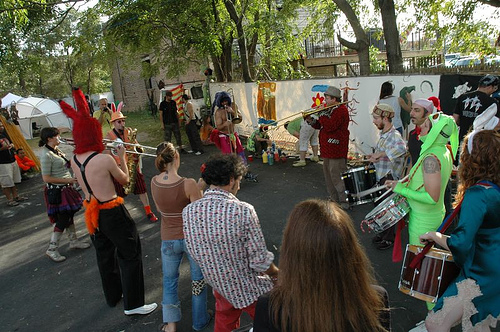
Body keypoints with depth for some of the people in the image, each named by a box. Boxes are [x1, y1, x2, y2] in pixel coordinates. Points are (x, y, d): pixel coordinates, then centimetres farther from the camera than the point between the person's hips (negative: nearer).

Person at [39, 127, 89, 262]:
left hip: (66, 189, 9)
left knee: (69, 216, 18)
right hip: (57, 192, -9)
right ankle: (52, 249, 13)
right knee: (62, 220, -1)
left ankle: (74, 241, 33)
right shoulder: (46, 155, -20)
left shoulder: (56, 150, 7)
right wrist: (67, 180, -18)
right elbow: (46, 178, -21)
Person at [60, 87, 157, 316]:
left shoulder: (74, 160, -1)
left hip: (92, 210, 8)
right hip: (112, 212, -8)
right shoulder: (105, 159, -23)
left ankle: (113, 295, 41)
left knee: (104, 254, 22)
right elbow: (125, 180, -7)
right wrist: (122, 157, 5)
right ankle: (133, 304, 13)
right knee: (130, 255, 6)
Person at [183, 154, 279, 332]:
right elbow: (261, 262, -21)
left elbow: (195, 254, 0)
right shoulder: (243, 211, -27)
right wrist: (275, 272, 0)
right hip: (251, 290, -5)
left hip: (219, 288, 5)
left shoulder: (188, 212, -12)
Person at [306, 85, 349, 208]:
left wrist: (322, 114, -15)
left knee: (336, 176, -10)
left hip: (336, 150, -11)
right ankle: (334, 199, 26)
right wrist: (311, 120, 4)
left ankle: (345, 201, -2)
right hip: (327, 149, 11)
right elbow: (320, 125, 20)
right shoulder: (331, 110, 20)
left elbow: (330, 126, -24)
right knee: (328, 174, 16)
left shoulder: (341, 110, -13)